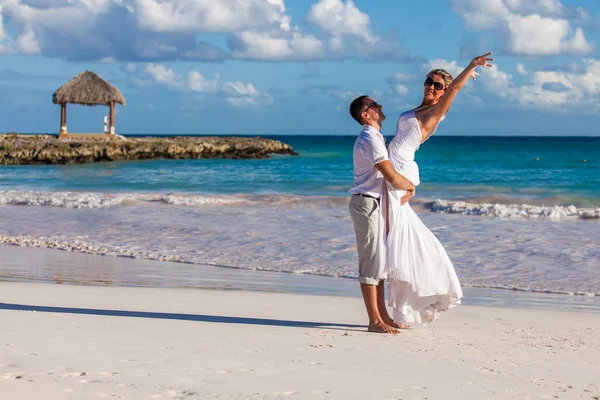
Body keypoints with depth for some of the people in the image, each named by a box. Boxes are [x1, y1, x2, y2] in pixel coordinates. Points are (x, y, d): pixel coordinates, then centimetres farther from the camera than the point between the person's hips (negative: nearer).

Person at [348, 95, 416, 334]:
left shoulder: (377, 138, 17)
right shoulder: (369, 139, -16)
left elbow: (395, 175, 23)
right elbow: (392, 177, -23)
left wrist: (406, 190, 5)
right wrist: (411, 187, -4)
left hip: (376, 204, 10)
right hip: (367, 204, -10)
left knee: (379, 261, 13)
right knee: (370, 263, -7)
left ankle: (383, 316, 18)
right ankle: (375, 321, -4)